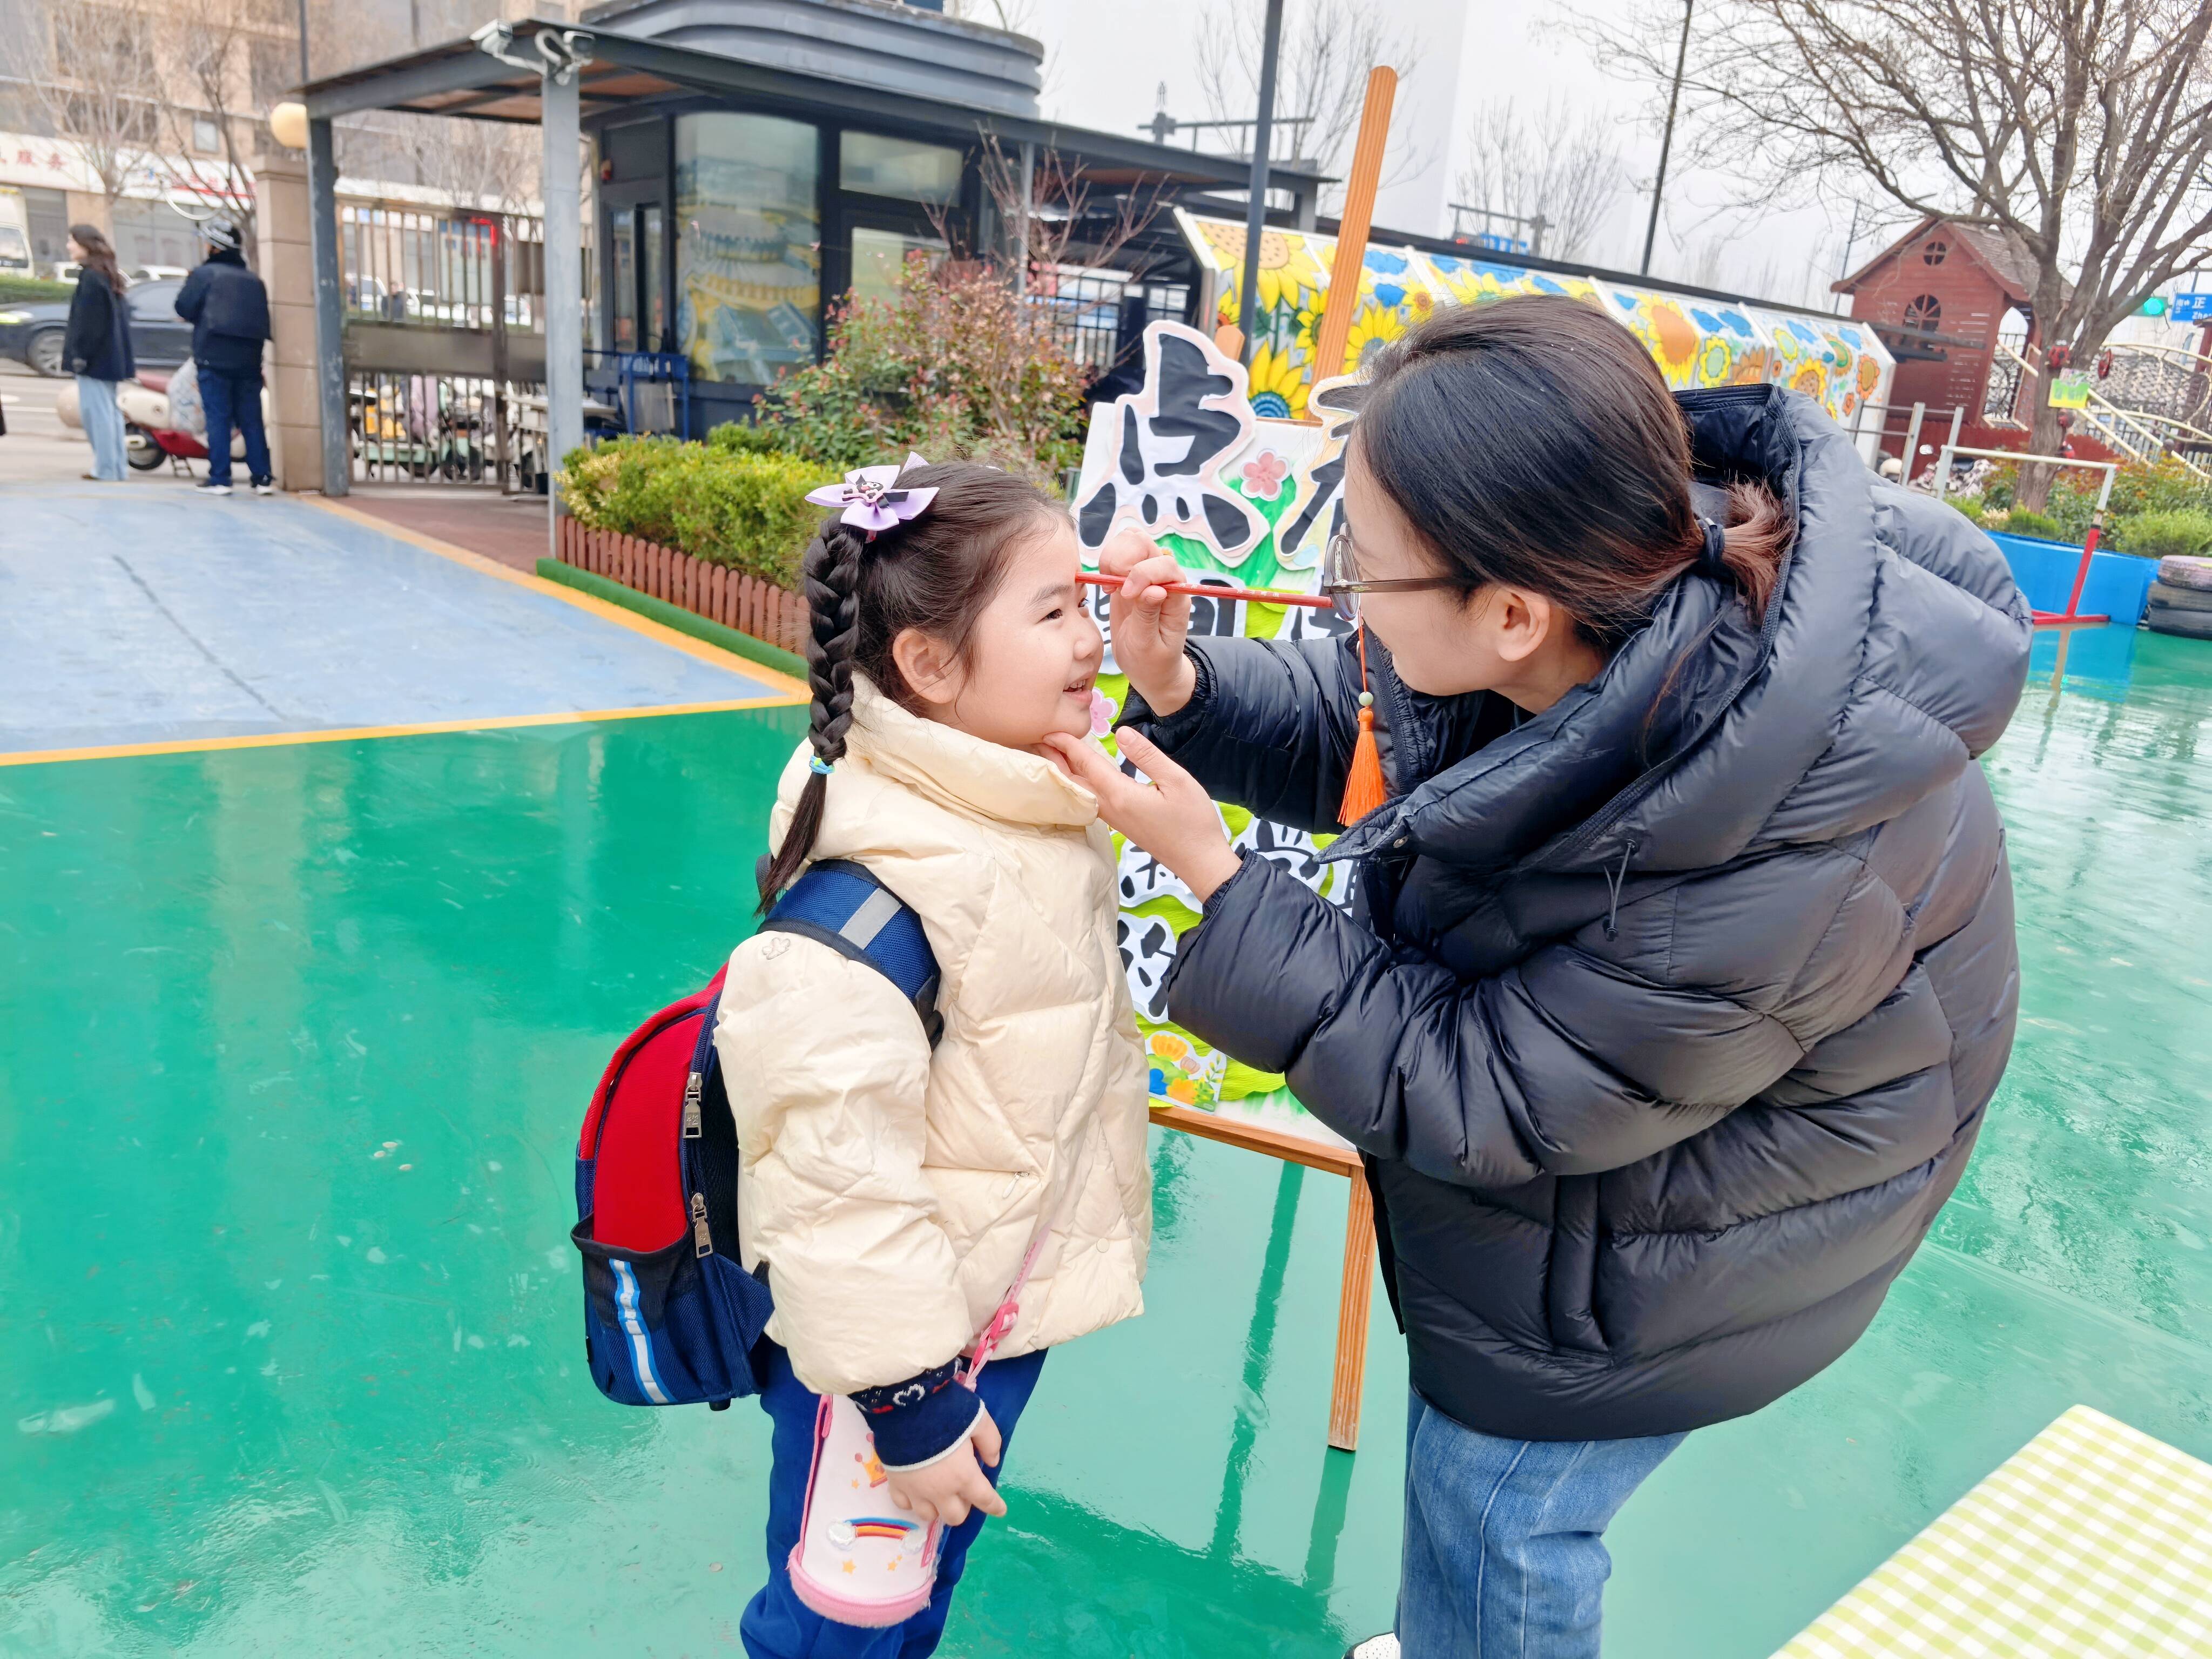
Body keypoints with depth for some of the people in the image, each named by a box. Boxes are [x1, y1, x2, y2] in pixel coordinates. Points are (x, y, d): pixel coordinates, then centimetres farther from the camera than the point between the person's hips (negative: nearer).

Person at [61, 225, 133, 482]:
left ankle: (107, 469, -6)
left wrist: (80, 355, -16)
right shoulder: (107, 276, 14)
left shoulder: (90, 278, -14)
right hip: (112, 356, 10)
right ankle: (117, 467, 16)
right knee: (110, 410, 13)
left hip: (94, 357, -10)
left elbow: (88, 322, -18)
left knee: (96, 412, -7)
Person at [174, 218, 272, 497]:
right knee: (251, 419, 6)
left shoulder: (204, 273, -2)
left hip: (215, 357, -4)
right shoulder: (254, 280, 13)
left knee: (218, 417, -2)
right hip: (249, 359, 4)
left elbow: (184, 307, -3)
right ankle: (263, 477, 3)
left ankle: (219, 479, -5)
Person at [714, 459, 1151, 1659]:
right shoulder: (883, 882, -31)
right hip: (903, 1343, -8)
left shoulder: (1037, 817, 0)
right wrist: (908, 1400, -22)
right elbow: (835, 1164, -29)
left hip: (1007, 1307, 8)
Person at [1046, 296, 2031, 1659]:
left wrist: (1213, 874, -29)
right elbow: (1363, 735, -4)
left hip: (1643, 1265, -7)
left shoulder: (1773, 877, -40)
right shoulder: (1664, 559, -21)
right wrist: (1183, 684, -21)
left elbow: (1478, 1097, -28)